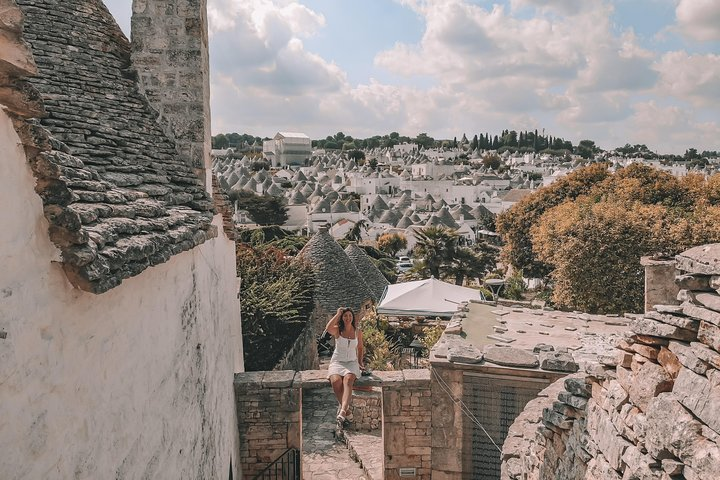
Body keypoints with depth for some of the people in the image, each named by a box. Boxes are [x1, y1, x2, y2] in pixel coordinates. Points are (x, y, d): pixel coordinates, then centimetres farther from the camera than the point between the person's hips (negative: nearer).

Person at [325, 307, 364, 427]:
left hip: (352, 363, 1)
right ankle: (345, 406, -13)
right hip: (337, 362, -1)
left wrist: (360, 363, 16)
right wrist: (337, 314, -16)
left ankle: (342, 412, -48)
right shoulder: (337, 330, 0)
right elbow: (328, 329, -25)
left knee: (348, 380, -33)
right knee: (336, 381, -33)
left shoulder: (357, 332, 8)